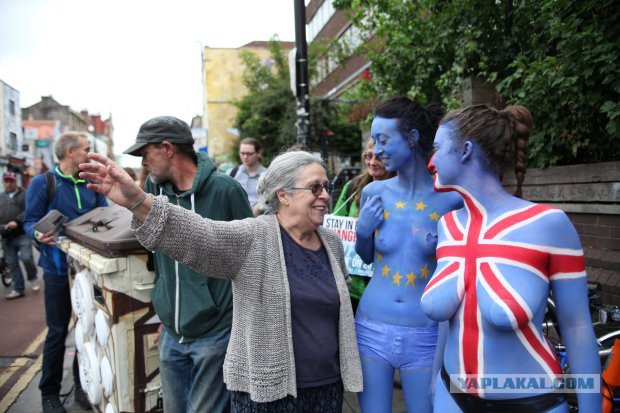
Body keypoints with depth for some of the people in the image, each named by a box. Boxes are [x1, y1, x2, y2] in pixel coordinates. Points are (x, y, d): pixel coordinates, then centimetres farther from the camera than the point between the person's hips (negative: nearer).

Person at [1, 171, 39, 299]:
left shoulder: (25, 194, 2)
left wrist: (17, 221, -24)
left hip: (22, 234, -5)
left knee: (26, 258, -16)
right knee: (12, 263, 6)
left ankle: (33, 278, 12)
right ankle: (18, 289, 15)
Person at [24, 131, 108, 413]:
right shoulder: (43, 183, -7)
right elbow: (30, 221, -8)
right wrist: (39, 235, -29)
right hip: (59, 269, -4)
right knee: (57, 332, 5)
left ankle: (83, 384, 27)